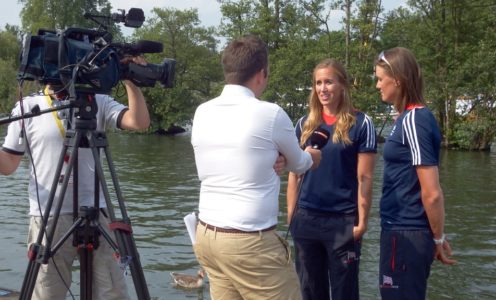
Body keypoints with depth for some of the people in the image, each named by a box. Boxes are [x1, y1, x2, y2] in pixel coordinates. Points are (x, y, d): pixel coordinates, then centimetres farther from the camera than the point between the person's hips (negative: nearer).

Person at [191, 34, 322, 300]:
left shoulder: (202, 113, 4)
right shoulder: (270, 114, -10)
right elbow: (298, 164, 10)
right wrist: (311, 158, 30)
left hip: (206, 235, 7)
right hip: (250, 242, -6)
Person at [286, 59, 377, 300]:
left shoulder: (360, 123, -4)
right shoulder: (304, 124, 7)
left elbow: (364, 178, -6)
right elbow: (294, 174, 10)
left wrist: (362, 221, -10)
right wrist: (290, 216, 6)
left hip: (343, 220, -3)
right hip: (305, 219, 4)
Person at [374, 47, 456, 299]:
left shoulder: (413, 120, -17)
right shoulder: (409, 117, 11)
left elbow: (432, 193, -20)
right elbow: (429, 191, 15)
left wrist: (438, 238, -9)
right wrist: (437, 237, 16)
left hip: (406, 235, -9)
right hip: (403, 231, 9)